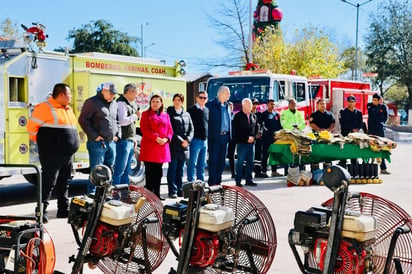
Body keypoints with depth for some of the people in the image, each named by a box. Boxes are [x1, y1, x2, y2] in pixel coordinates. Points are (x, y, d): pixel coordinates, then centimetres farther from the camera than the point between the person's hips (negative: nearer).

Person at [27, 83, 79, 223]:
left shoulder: (68, 109, 15)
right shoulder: (46, 108, -12)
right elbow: (32, 125, -12)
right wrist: (42, 142, -3)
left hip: (68, 154, 8)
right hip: (52, 154, -8)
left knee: (64, 184, 14)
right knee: (48, 183, -6)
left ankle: (64, 210, 22)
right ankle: (41, 212, -1)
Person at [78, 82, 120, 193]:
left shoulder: (114, 103, 15)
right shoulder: (92, 102, -7)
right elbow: (83, 120, -11)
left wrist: (118, 135, 11)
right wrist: (94, 136, -14)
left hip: (111, 143, 7)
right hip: (98, 143, -7)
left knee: (109, 171, 12)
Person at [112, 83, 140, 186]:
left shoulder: (131, 103, 19)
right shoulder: (121, 103, -12)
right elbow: (122, 121, -24)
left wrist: (134, 139, 22)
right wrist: (135, 116, -12)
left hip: (130, 141, 10)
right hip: (123, 140, -10)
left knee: (126, 170, 13)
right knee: (119, 170, -8)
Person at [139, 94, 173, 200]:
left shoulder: (165, 115, 17)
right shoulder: (146, 114, 4)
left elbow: (170, 130, 12)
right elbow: (145, 129, -8)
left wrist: (166, 139, -9)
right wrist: (156, 138, -19)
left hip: (162, 147, 4)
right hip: (149, 147, -4)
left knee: (158, 172, 8)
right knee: (150, 171, -4)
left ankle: (157, 193, 15)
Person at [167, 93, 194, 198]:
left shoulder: (186, 114, 15)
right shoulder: (169, 113, 0)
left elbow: (191, 129, 11)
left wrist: (187, 140, -6)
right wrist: (180, 141, -13)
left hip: (184, 146, 5)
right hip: (173, 146, -5)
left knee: (180, 169, 10)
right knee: (172, 169, -4)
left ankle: (180, 190, 15)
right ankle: (172, 191, -2)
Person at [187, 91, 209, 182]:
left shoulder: (207, 110, 12)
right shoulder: (192, 109, -6)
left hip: (205, 140, 6)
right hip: (195, 140, -6)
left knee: (202, 164, 13)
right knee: (192, 163, -3)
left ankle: (201, 182, 21)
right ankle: (191, 182, 1)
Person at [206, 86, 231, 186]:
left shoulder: (227, 106, 17)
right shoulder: (210, 104, -5)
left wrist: (229, 135, 12)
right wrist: (207, 135, -14)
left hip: (224, 136, 7)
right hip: (214, 136, -7)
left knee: (222, 161, 8)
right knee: (213, 160, -4)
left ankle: (218, 182, 16)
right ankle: (212, 183, 0)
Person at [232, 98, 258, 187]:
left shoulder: (254, 116, 14)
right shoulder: (238, 116, -4)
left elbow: (257, 128, 16)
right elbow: (236, 130, -9)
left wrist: (253, 137, -2)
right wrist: (246, 138, -12)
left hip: (251, 143, 6)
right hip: (241, 143, -5)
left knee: (250, 162, 8)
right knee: (240, 162, -3)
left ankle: (249, 180, 14)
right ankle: (238, 181, 1)